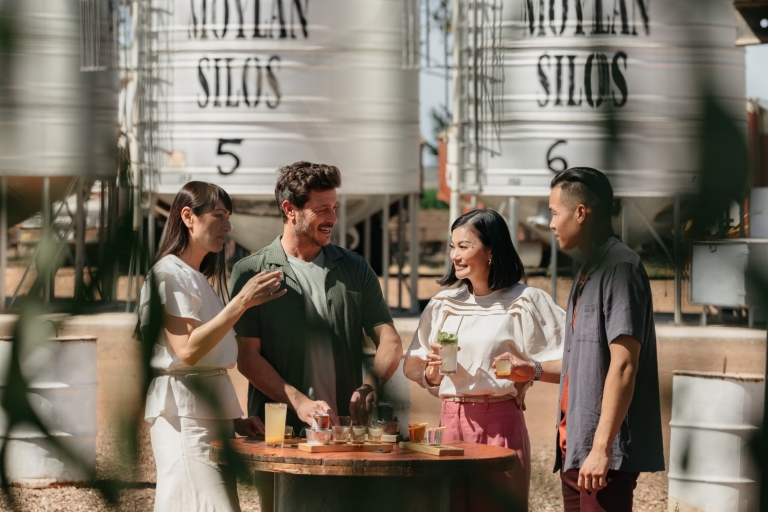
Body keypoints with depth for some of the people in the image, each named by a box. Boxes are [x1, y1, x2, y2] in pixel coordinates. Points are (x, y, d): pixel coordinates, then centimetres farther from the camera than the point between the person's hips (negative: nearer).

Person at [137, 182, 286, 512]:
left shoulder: (200, 279, 22)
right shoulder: (169, 274, -7)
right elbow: (187, 350, -19)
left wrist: (232, 419, 12)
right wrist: (242, 302, -20)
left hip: (211, 414, 9)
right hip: (184, 414, -9)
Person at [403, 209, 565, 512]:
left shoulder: (523, 302, -5)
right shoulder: (443, 304, 10)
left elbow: (565, 362, -8)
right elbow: (415, 370, 13)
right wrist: (432, 370, -6)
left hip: (500, 421, -4)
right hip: (451, 419, 4)